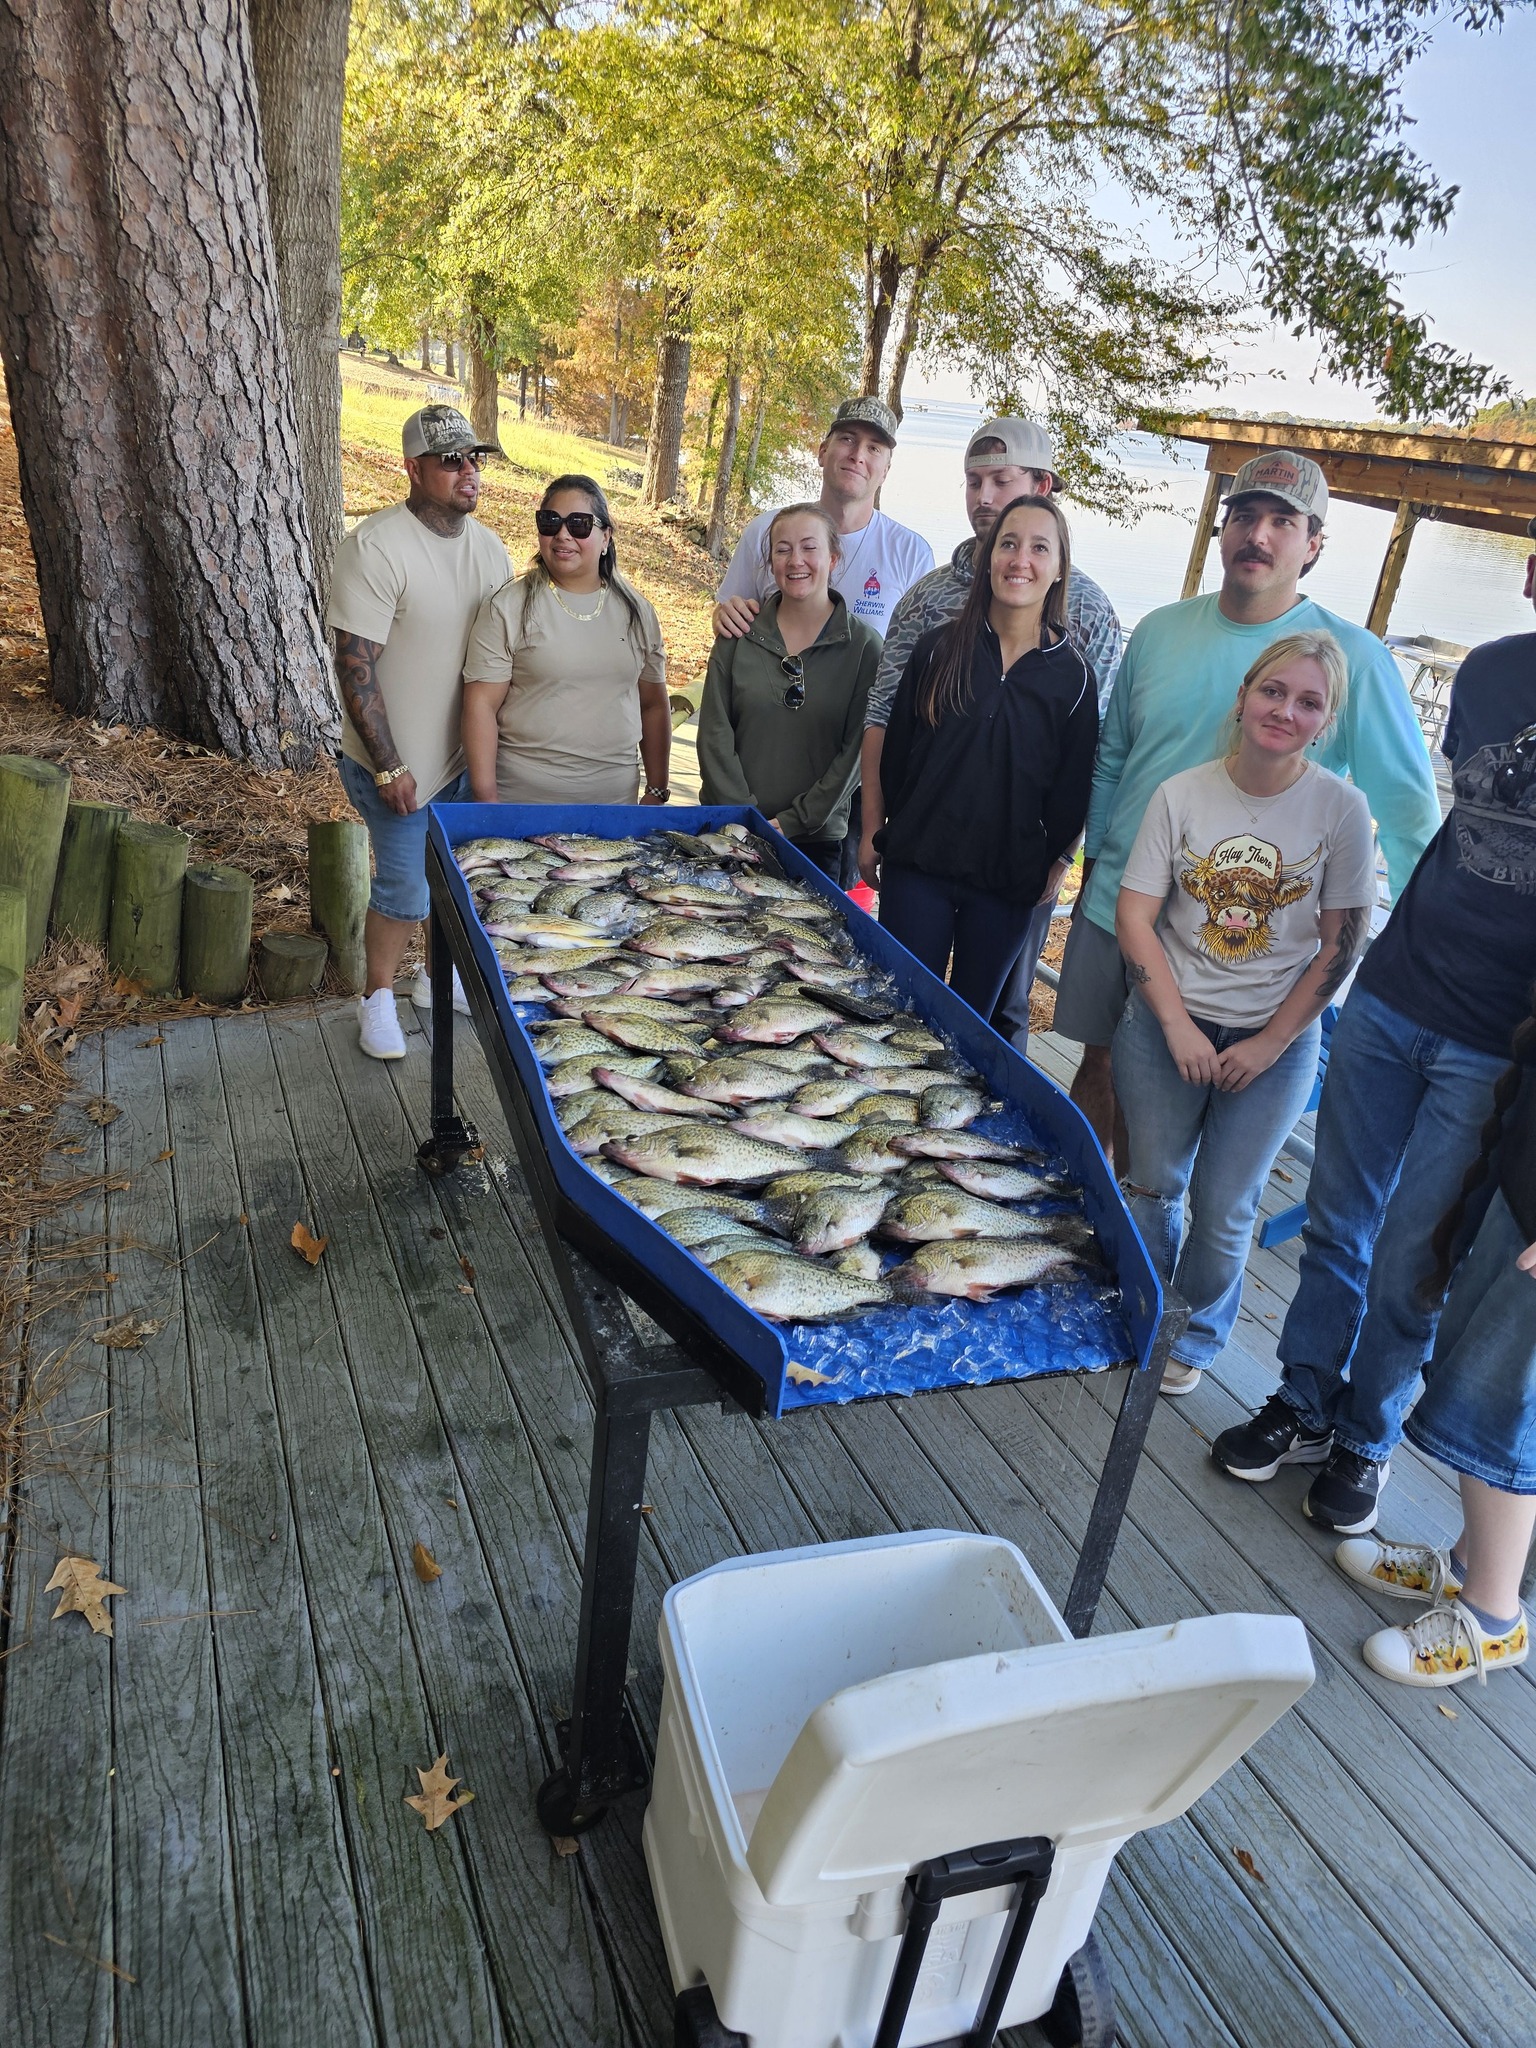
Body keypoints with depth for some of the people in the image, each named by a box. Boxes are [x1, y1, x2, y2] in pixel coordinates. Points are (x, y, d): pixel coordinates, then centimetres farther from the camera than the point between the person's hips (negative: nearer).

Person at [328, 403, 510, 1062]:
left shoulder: (488, 546, 3)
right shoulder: (375, 548, -19)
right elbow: (355, 666, -20)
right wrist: (389, 767, -21)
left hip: (468, 757, 6)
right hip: (399, 764, -6)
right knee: (405, 890, 0)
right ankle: (378, 995, 24)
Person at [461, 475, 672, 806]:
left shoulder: (637, 611, 7)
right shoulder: (508, 607, -4)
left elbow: (654, 707, 13)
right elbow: (481, 705, -7)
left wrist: (657, 791, 10)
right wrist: (486, 801, -13)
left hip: (615, 800, 3)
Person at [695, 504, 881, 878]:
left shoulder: (863, 646, -2)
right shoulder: (739, 633, 3)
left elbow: (856, 750, -5)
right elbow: (714, 733, 0)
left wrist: (791, 822, -12)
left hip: (814, 841, -1)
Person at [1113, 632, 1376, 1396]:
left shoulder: (1341, 809, -8)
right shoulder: (1181, 794, -6)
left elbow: (1341, 945, -4)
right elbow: (1134, 914, -6)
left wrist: (1271, 1043, -9)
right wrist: (1178, 1025, -13)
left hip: (1276, 1040, -1)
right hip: (1167, 1024, 1)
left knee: (1223, 1210, 6)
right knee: (1153, 1188, 10)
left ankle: (1194, 1338, 32)